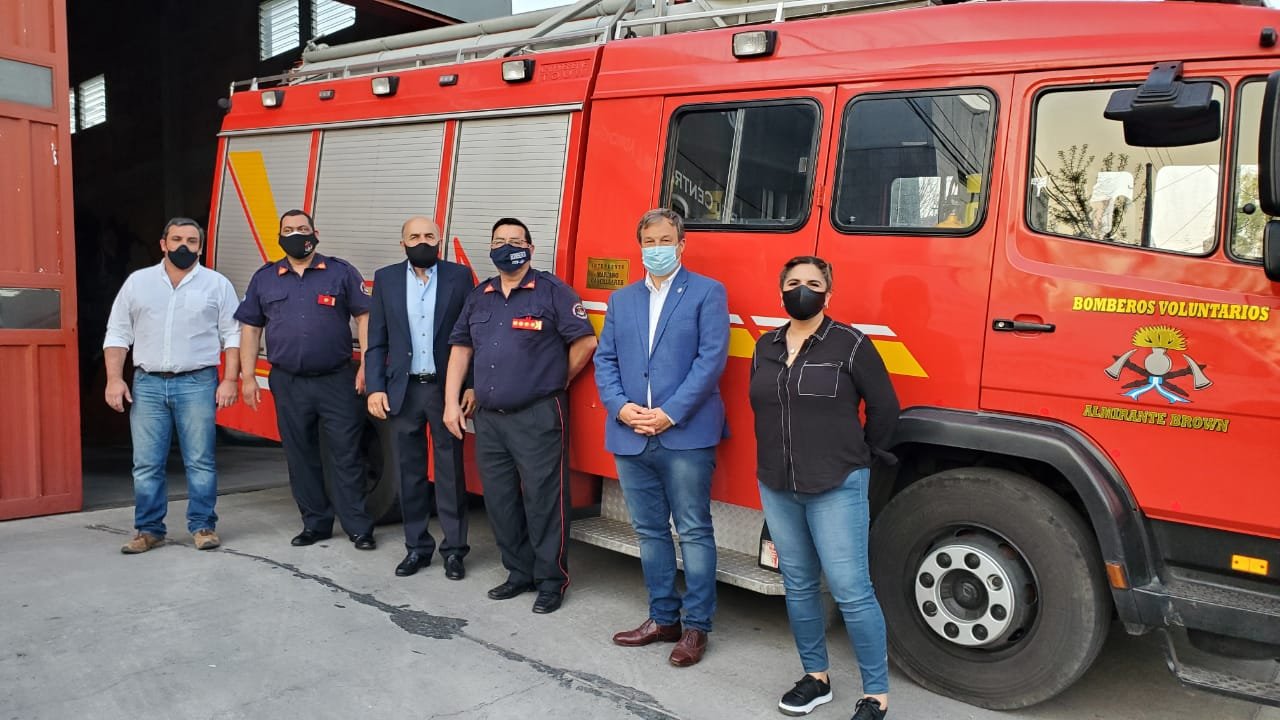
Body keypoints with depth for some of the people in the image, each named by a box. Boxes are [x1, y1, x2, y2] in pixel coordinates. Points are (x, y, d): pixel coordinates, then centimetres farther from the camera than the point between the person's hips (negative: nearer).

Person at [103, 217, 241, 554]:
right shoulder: (137, 282, 10)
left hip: (198, 383, -2)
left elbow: (233, 335, 2)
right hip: (147, 384, 2)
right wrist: (114, 379, 0)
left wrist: (229, 380, -6)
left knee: (200, 462, 1)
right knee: (146, 464, 4)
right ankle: (149, 529, 15)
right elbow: (117, 333, 10)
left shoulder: (217, 284, 4)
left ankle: (203, 526, 11)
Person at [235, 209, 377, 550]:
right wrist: (247, 377, 5)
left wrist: (366, 365, -8)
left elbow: (364, 317, 0)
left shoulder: (341, 272, 2)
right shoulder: (264, 278, 10)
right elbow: (250, 328, 11)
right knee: (300, 457, 10)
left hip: (337, 381, -3)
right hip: (288, 384, 3)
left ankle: (359, 527, 6)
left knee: (345, 455, -1)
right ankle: (315, 523, 22)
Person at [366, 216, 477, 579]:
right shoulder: (386, 278, 5)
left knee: (450, 471, 4)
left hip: (446, 388, -2)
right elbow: (376, 340, 5)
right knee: (409, 472, 9)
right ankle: (417, 546, 21)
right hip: (402, 389, 2)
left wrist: (473, 385, -6)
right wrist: (375, 387, -3)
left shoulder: (459, 276, 0)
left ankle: (454, 549, 14)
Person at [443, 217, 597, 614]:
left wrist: (553, 383, 4)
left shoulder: (552, 291, -5)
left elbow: (584, 341, -6)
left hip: (537, 417, -6)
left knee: (543, 500, -2)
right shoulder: (479, 296, 14)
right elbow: (460, 346, 15)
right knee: (499, 500, 12)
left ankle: (551, 580, 10)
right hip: (488, 418, 6)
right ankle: (519, 572, 26)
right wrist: (451, 402, 8)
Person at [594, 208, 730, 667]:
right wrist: (620, 406, -6)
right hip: (630, 437, 6)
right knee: (649, 531, 14)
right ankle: (662, 618, 27)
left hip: (686, 435, -5)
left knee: (693, 532, 2)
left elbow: (711, 359, -10)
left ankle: (696, 626, 14)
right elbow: (605, 359, 11)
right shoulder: (621, 299, 16)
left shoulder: (707, 292, -1)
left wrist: (671, 413, -16)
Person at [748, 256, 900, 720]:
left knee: (851, 590, -5)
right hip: (776, 488, 6)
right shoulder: (765, 347, 10)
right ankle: (815, 678, 29)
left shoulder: (851, 344, -6)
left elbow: (884, 407, -1)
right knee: (798, 586, 13)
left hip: (836, 489, -5)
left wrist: (859, 456, 7)